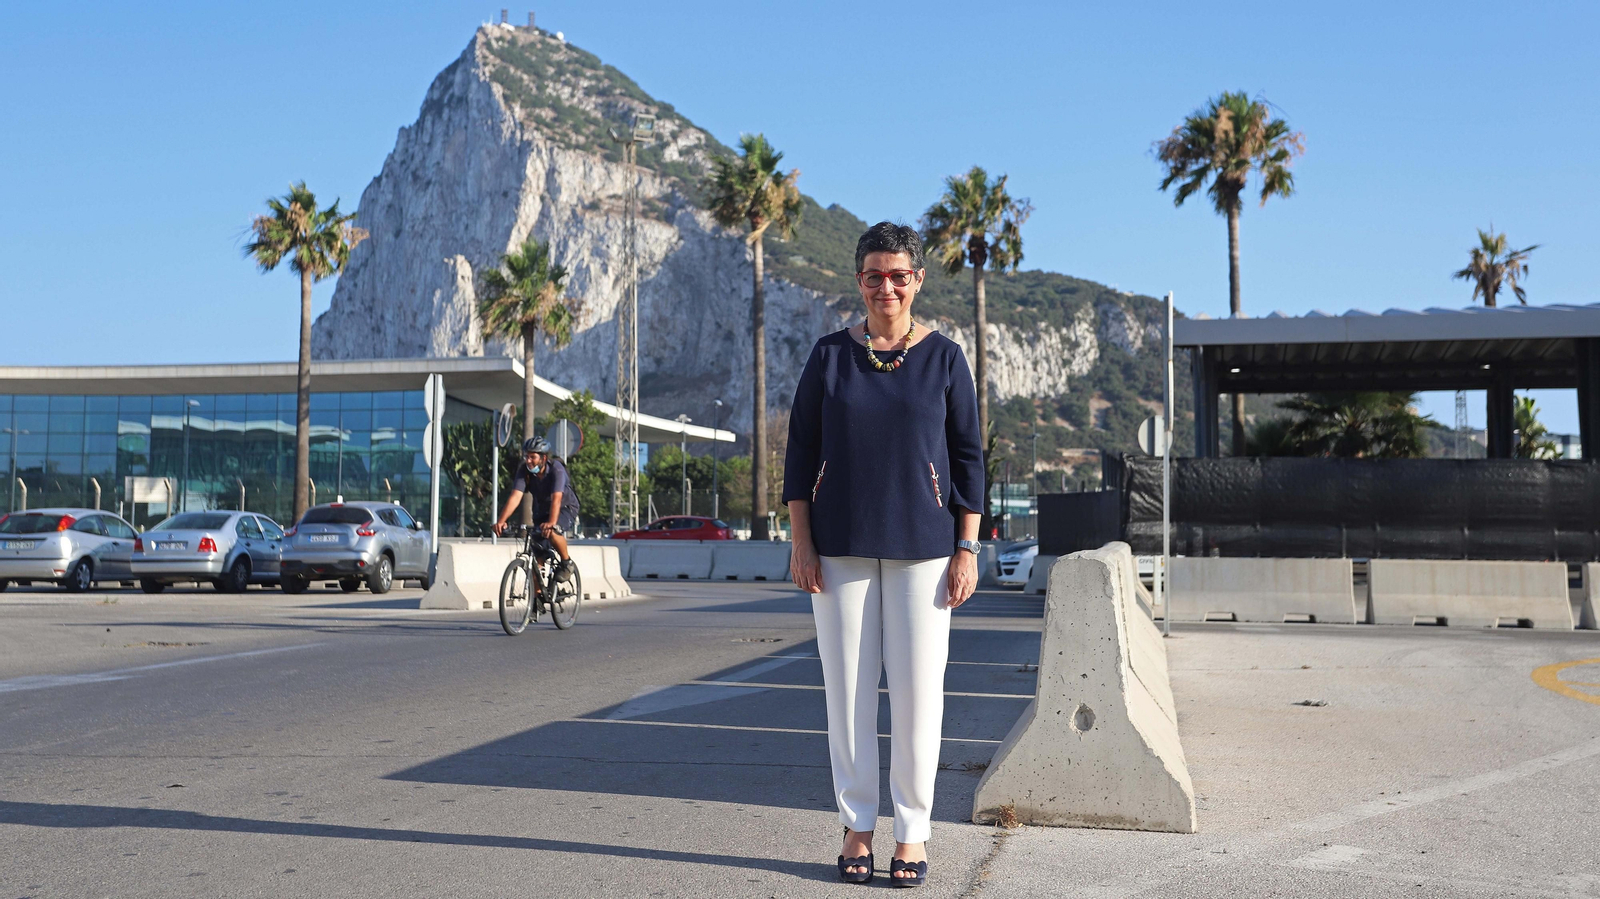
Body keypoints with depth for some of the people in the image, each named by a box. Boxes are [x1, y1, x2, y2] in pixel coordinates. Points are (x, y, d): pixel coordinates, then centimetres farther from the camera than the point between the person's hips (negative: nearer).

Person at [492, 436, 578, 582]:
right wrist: (501, 521, -42)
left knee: (551, 532, -34)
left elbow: (556, 498, -40)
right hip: (541, 510, 5)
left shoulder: (556, 469, -28)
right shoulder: (524, 470, -18)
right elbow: (515, 496, -28)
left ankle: (566, 562, -9)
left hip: (565, 508, -5)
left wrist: (551, 523, -56)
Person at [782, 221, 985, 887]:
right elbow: (800, 451, 6)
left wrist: (967, 548, -2)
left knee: (917, 688, 0)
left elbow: (968, 456, 5)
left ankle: (912, 831, 13)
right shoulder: (830, 355, 6)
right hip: (841, 545, 1)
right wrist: (801, 543, -2)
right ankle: (857, 826, 16)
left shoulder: (943, 357, 4)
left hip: (922, 545, -1)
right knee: (848, 687, 3)